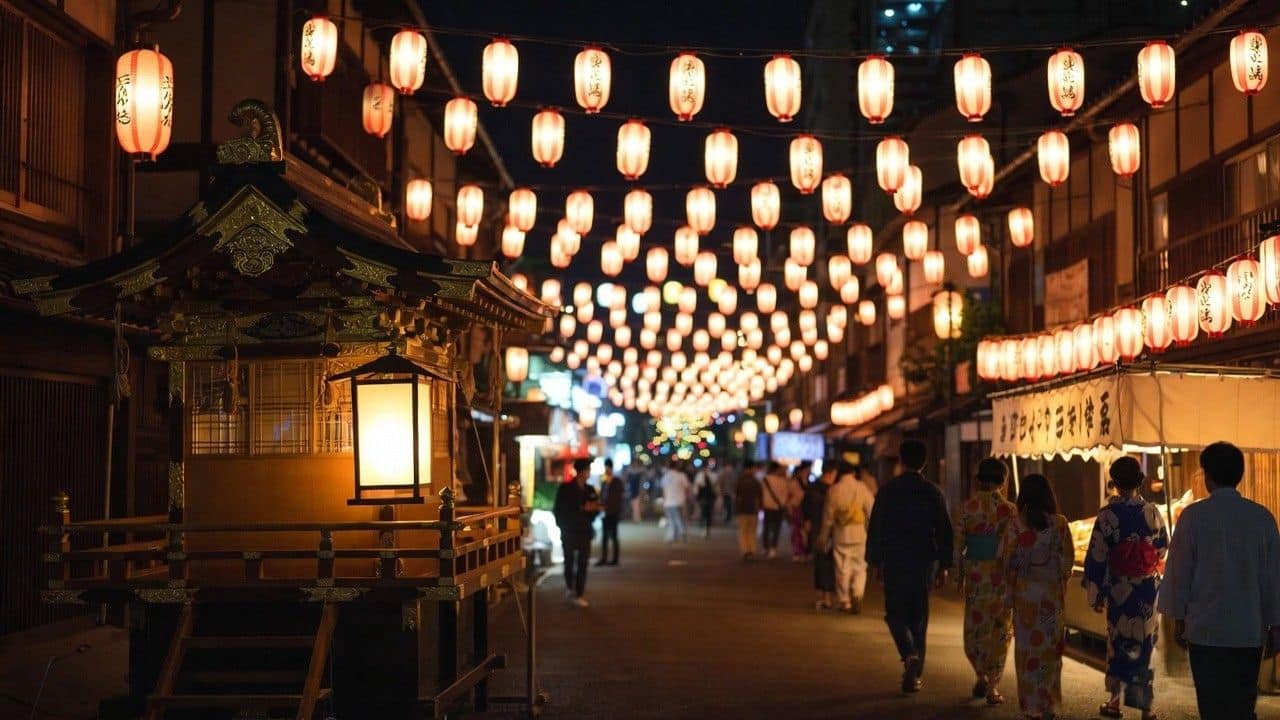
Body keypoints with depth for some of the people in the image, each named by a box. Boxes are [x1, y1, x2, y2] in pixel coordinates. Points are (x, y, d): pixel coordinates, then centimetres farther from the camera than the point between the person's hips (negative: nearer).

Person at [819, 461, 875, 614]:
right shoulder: (861, 488, -6)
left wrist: (823, 537, 13)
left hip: (840, 535, 1)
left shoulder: (833, 490, -5)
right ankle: (857, 595, -11)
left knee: (842, 569, 8)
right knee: (859, 567, 9)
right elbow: (872, 510, -6)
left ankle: (845, 602, 12)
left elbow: (828, 517, 1)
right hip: (859, 534, -1)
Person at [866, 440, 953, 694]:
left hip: (894, 561, -2)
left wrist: (875, 561, 5)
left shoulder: (887, 490, -4)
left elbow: (875, 528, -3)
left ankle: (909, 655, -19)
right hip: (925, 561, 2)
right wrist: (944, 566, 7)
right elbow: (944, 531, 1)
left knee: (895, 613, 8)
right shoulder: (934, 492, 0)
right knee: (919, 617, 10)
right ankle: (914, 675, 13)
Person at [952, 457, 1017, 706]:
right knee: (1000, 630, 9)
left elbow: (958, 545, -2)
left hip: (975, 574, 1)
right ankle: (992, 687, 7)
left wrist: (959, 576, 8)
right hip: (1002, 576, -1)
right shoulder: (1010, 510, -7)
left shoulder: (966, 508, -4)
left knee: (974, 627, 20)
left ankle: (981, 677, 20)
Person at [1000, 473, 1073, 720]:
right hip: (1053, 592, 1)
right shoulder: (1059, 524, -6)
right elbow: (1068, 559, -1)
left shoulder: (1017, 524, -10)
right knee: (1050, 646, 11)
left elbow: (1007, 560, -7)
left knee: (1027, 645, 8)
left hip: (1024, 591, -1)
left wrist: (1012, 583, 8)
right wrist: (1061, 583, 13)